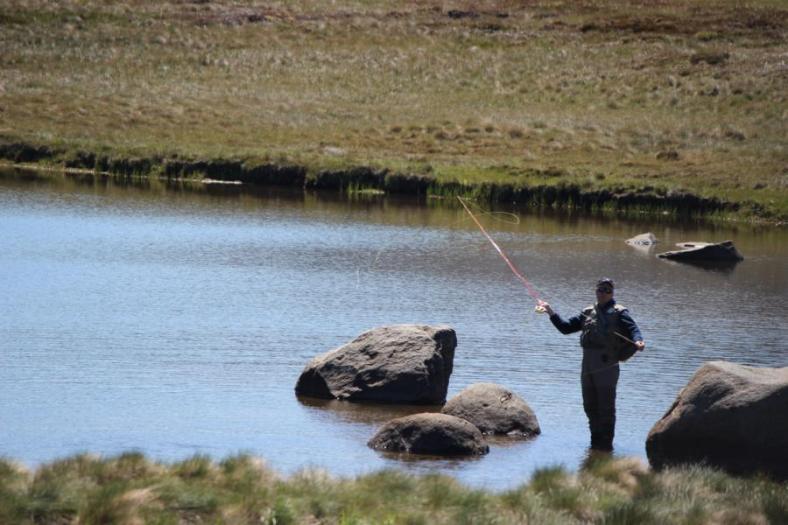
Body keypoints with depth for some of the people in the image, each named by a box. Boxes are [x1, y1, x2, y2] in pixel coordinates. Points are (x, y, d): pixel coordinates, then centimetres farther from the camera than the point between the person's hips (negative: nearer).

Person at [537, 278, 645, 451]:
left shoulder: (618, 312, 0)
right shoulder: (588, 313, 18)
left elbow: (633, 329, -12)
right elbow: (565, 327, 21)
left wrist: (638, 341, -34)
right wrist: (551, 312, 11)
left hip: (606, 365, -6)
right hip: (587, 364, 6)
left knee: (606, 406, -5)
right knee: (590, 406, 11)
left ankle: (605, 443, 1)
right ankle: (596, 441, 21)